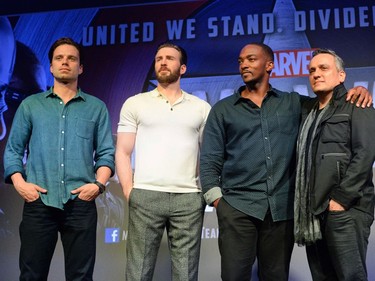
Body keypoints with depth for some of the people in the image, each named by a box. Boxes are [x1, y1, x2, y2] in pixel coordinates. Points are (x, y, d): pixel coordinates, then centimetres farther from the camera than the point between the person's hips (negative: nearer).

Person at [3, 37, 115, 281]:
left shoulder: (97, 107, 12)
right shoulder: (30, 105, 13)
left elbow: (106, 152, 8)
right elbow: (13, 150, 9)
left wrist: (99, 184, -9)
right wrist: (19, 183, -7)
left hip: (81, 203, 0)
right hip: (38, 203, 0)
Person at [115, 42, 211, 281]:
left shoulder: (201, 108, 13)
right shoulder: (135, 104, 11)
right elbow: (123, 152, 7)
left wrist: (208, 192, 1)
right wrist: (129, 191, -4)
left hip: (189, 198, 1)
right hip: (145, 196, 0)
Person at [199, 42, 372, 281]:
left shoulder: (293, 104, 12)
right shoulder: (223, 110, 9)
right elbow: (210, 161, 6)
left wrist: (356, 91, -4)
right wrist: (216, 199, -5)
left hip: (282, 209, 2)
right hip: (237, 207, -1)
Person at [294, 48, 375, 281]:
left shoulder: (356, 106, 2)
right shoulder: (307, 111, 22)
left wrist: (341, 198, -16)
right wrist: (302, 205, 8)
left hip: (345, 209, -6)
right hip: (312, 210, 6)